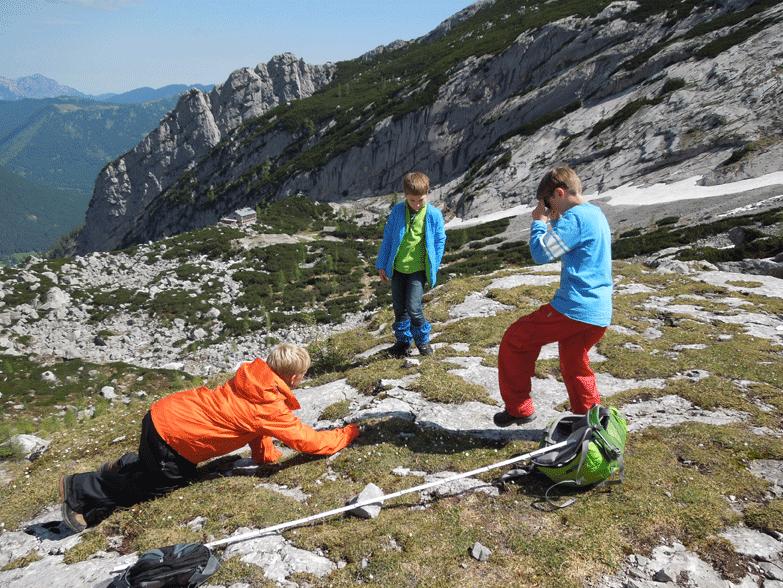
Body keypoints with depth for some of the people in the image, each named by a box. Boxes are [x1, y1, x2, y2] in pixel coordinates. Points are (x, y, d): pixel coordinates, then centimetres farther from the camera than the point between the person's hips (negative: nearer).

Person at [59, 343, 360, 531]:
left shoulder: (253, 377, -1)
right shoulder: (271, 409, -23)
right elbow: (309, 441, -15)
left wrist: (267, 455, 10)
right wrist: (349, 433, -3)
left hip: (163, 413, 8)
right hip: (169, 435, -8)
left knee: (183, 474, 29)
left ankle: (124, 469, 30)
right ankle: (80, 491, 20)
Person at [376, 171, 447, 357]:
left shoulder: (433, 215, -9)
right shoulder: (397, 211, -3)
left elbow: (440, 241, 1)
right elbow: (387, 238, 5)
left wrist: (433, 267, -1)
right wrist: (382, 265, 7)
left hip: (418, 270, -3)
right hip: (397, 268, 3)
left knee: (413, 308, -11)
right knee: (399, 308, 12)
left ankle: (423, 340, 13)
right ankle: (403, 340, 29)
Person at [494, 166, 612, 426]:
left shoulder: (575, 217, -15)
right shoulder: (596, 214, 16)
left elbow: (541, 253, -16)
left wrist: (539, 222, -1)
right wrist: (553, 223, 13)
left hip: (574, 309, -9)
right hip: (599, 315, 9)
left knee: (515, 339, 6)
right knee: (574, 367, 24)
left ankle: (518, 408, 12)